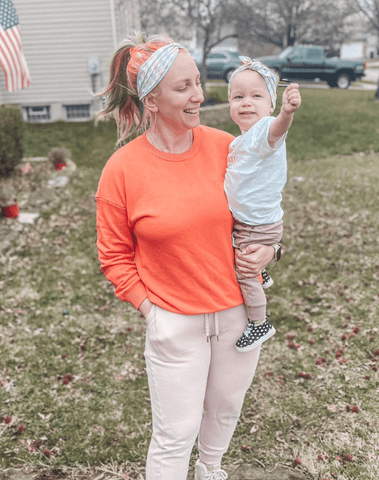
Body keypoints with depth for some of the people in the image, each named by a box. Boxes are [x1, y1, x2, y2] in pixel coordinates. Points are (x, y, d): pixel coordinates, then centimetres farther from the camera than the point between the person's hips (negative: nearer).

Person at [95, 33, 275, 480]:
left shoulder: (225, 146, -6)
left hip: (239, 309, 4)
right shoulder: (122, 169, -13)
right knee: (175, 435, 6)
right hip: (174, 321, -3)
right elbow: (115, 255, -3)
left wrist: (267, 248, -8)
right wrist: (149, 309, -10)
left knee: (225, 409, 24)